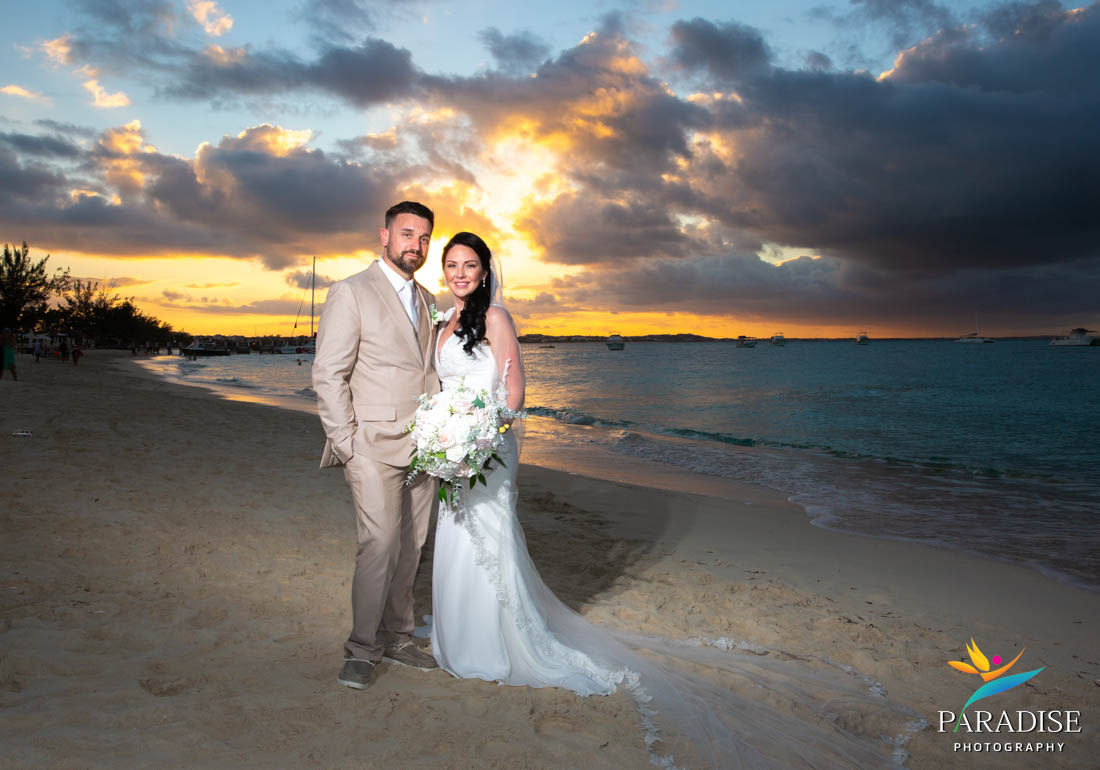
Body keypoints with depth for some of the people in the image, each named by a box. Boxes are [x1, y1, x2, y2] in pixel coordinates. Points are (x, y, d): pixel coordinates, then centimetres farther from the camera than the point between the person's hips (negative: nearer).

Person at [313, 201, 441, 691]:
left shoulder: (428, 302, 16)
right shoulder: (351, 293, -4)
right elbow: (328, 375, -7)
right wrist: (345, 444, -12)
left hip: (423, 447, 6)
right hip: (375, 446, -6)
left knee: (410, 548, 10)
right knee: (380, 545, -11)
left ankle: (396, 637, 25)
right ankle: (361, 649, 5)